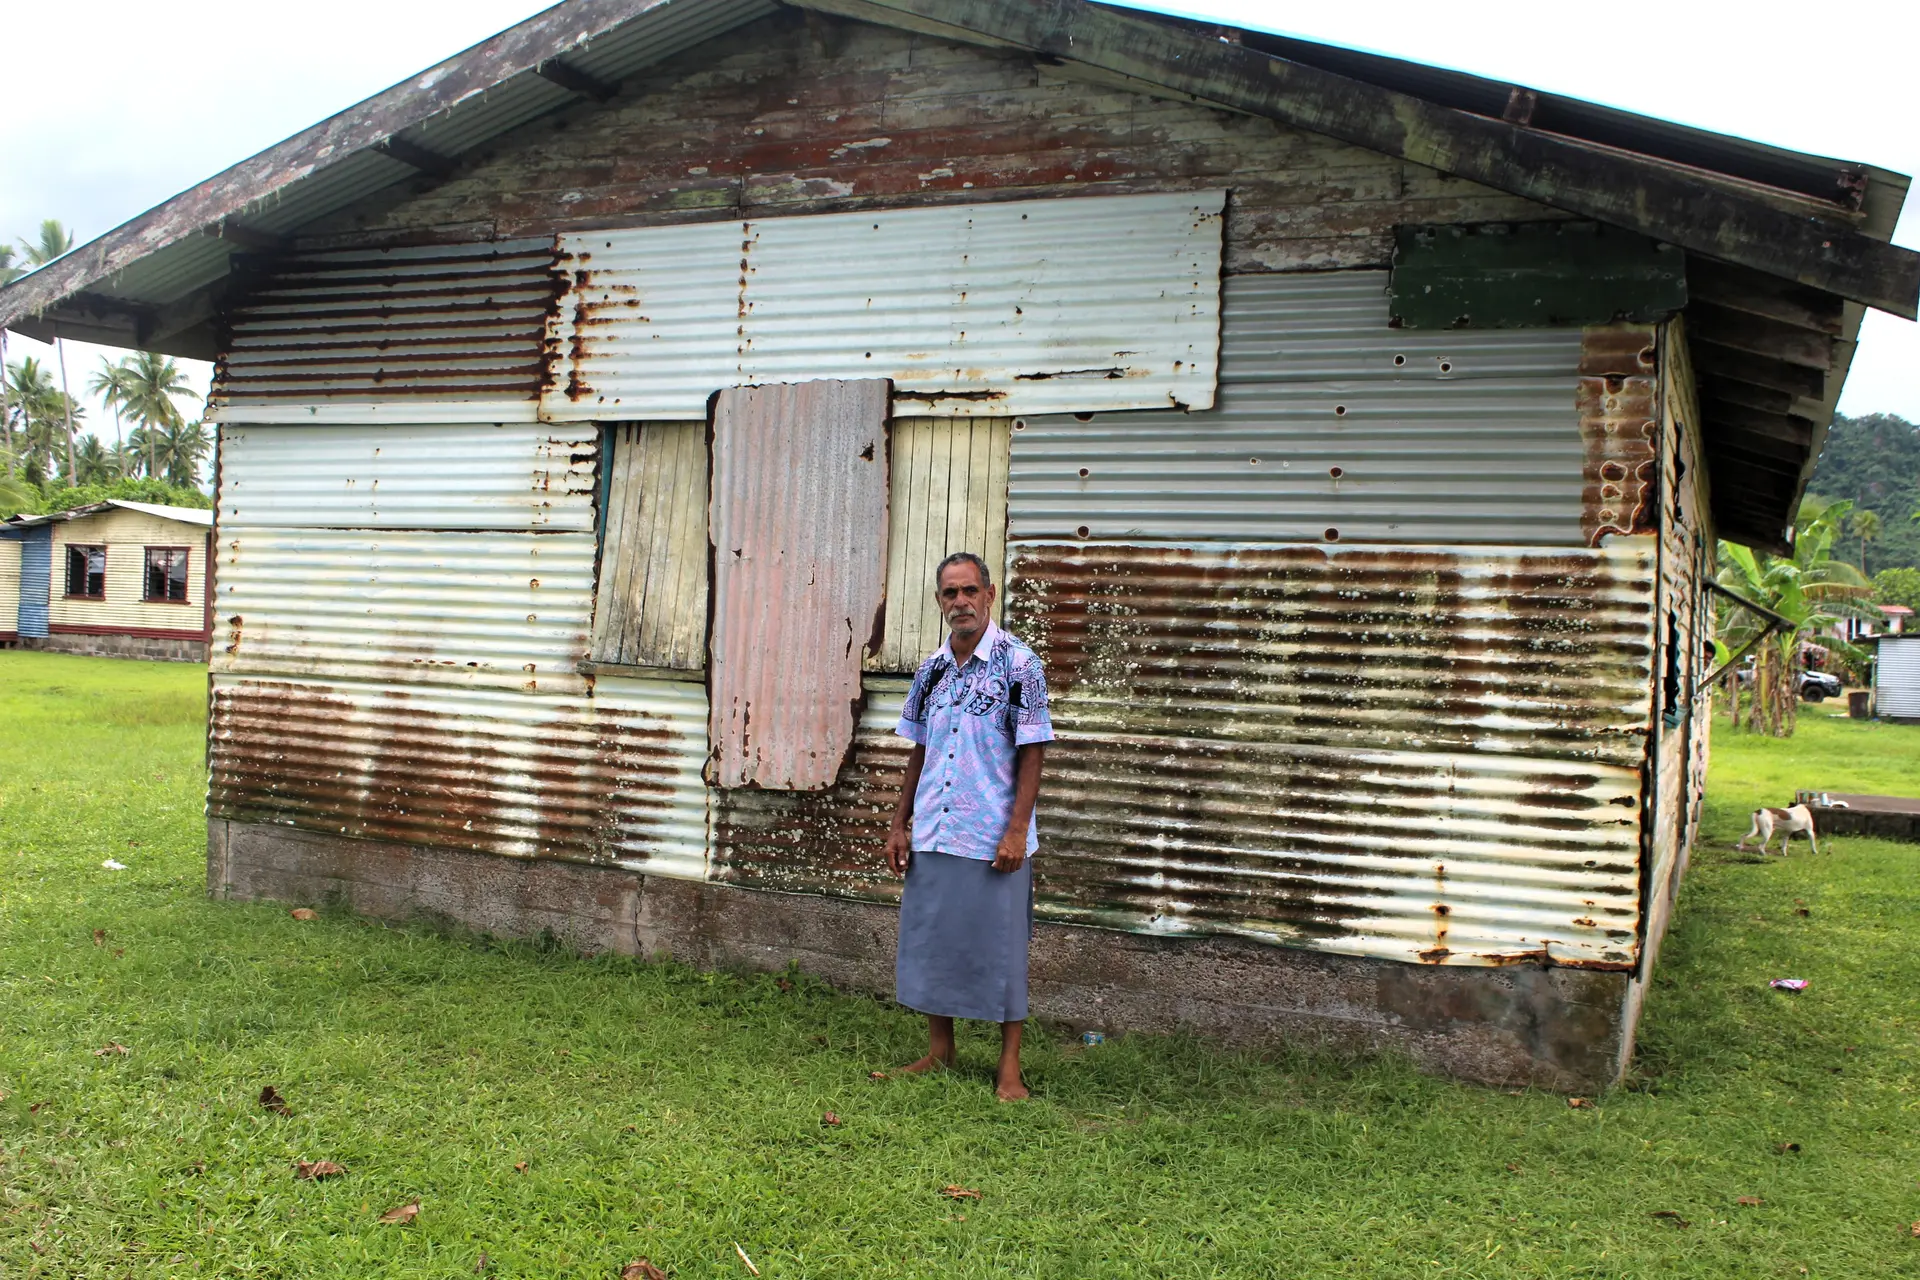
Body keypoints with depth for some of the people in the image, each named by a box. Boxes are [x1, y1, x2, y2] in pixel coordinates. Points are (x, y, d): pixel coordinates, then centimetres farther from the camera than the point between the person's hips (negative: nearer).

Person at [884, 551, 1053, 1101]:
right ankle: (939, 1050, 29)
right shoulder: (931, 670, 8)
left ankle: (1010, 1068, 14)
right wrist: (900, 824, 10)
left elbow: (1031, 754, -10)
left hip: (993, 839, -6)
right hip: (933, 835, 6)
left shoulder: (1018, 665, -9)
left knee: (1001, 948, 3)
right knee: (930, 939, 13)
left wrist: (1017, 831, -16)